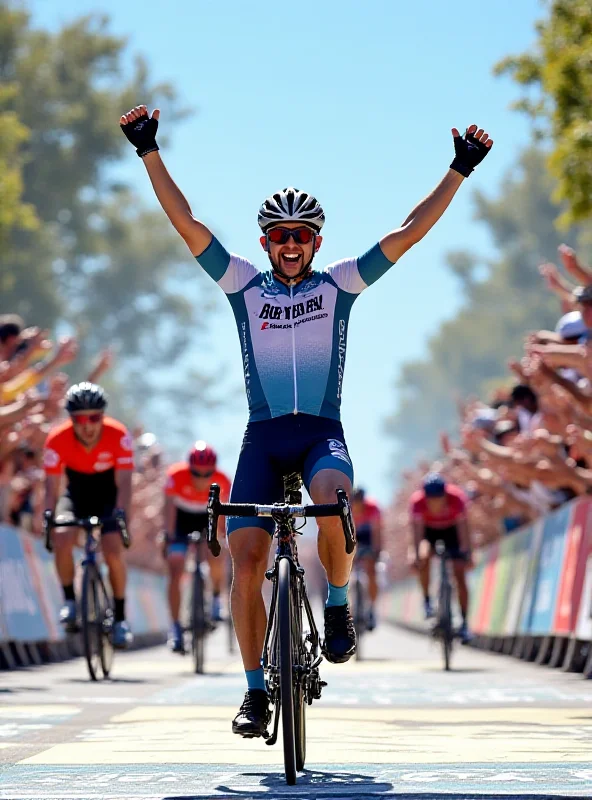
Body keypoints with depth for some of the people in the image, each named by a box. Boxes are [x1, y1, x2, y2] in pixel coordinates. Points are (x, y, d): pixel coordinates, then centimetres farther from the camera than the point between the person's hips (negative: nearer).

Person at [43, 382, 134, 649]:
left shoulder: (119, 437, -28)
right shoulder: (58, 439, -25)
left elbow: (123, 484, -30)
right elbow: (52, 487, -24)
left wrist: (121, 516, -45)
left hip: (109, 496, -1)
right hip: (76, 493, 1)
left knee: (113, 551, -20)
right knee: (62, 539, -26)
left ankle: (120, 619, -5)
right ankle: (69, 602, -7)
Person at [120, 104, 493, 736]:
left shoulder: (340, 285, 10)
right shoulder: (244, 285, 11)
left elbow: (410, 233, 7)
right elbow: (187, 224, 5)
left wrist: (460, 170, 3)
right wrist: (149, 152, -1)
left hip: (322, 433, -1)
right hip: (262, 436, 1)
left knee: (331, 496, -36)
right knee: (245, 563, -9)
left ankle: (338, 604, -10)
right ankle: (256, 692, 2)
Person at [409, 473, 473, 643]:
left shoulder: (457, 498, -34)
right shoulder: (417, 501, -33)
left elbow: (463, 527, -31)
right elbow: (418, 530, -33)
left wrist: (467, 553, -37)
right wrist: (416, 555, -43)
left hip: (452, 529, 0)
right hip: (429, 530, 0)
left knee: (460, 575, -9)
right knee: (423, 558, -30)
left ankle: (464, 623, -3)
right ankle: (427, 600, -9)